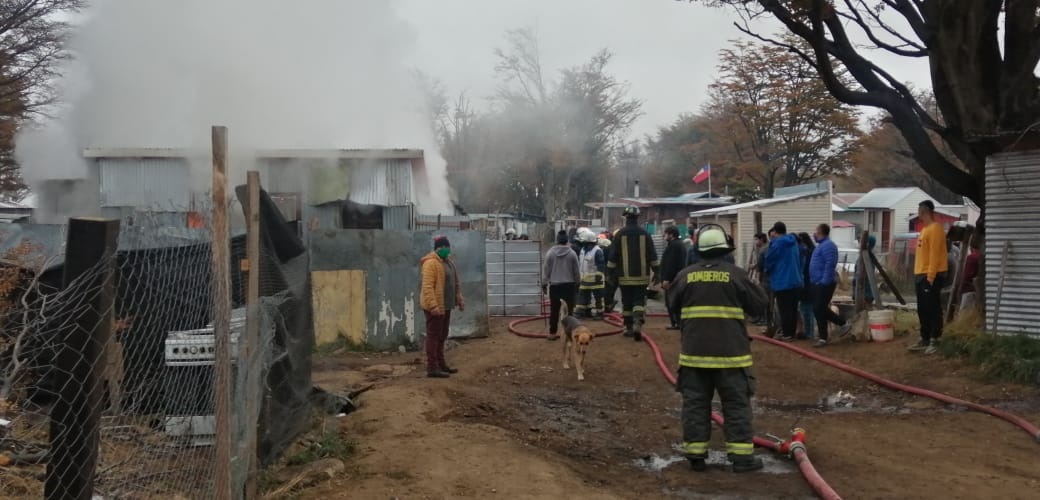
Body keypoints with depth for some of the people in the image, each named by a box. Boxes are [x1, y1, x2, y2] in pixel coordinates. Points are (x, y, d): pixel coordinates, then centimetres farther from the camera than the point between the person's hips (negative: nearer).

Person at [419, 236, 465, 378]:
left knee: (442, 336, 15)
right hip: (434, 306, -9)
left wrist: (459, 299, 18)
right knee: (433, 336, -6)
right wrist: (433, 305, -28)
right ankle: (432, 368, -3)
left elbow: (455, 283, 23)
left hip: (445, 305, 9)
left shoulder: (448, 261, 14)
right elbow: (427, 287, -23)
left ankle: (440, 364, 25)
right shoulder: (431, 263, -16)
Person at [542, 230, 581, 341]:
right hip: (569, 285, -1)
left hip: (554, 285, 1)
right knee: (568, 310, 3)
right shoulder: (572, 253, -4)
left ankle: (552, 333, 7)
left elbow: (546, 270, -1)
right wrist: (577, 284, 16)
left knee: (554, 310, 6)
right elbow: (576, 271, 3)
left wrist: (544, 284, 9)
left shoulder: (550, 253, -5)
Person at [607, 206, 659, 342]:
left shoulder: (620, 234, -3)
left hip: (625, 276, 0)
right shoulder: (645, 234, 0)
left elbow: (613, 255, -1)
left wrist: (611, 272, 6)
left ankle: (628, 328, 14)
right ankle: (638, 323, -21)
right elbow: (652, 255, 2)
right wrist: (656, 271, 9)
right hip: (641, 275, 0)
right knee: (639, 300, 2)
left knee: (626, 302, 9)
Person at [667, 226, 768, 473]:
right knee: (737, 404, 6)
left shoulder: (686, 275, 0)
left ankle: (695, 455, 10)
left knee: (695, 404, 9)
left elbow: (673, 302, 16)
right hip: (730, 351, -2)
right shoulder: (736, 274, -7)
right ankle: (742, 456, 6)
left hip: (695, 351, 2)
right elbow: (759, 305, 0)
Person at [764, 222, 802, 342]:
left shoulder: (776, 243, -12)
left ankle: (786, 334, -5)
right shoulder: (794, 242, 12)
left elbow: (769, 260, -6)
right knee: (793, 309, 11)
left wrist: (767, 271, 14)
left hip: (782, 282, -8)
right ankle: (792, 333, 16)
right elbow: (799, 259, 19)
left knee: (784, 309, -5)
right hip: (795, 281, 8)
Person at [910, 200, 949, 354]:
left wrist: (930, 277, -22)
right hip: (921, 275, 10)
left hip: (931, 276, -10)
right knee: (923, 310, 12)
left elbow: (934, 254, -19)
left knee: (933, 309, -6)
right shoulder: (925, 229, 18)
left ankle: (934, 341, -3)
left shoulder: (935, 229, -13)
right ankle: (925, 339, 19)